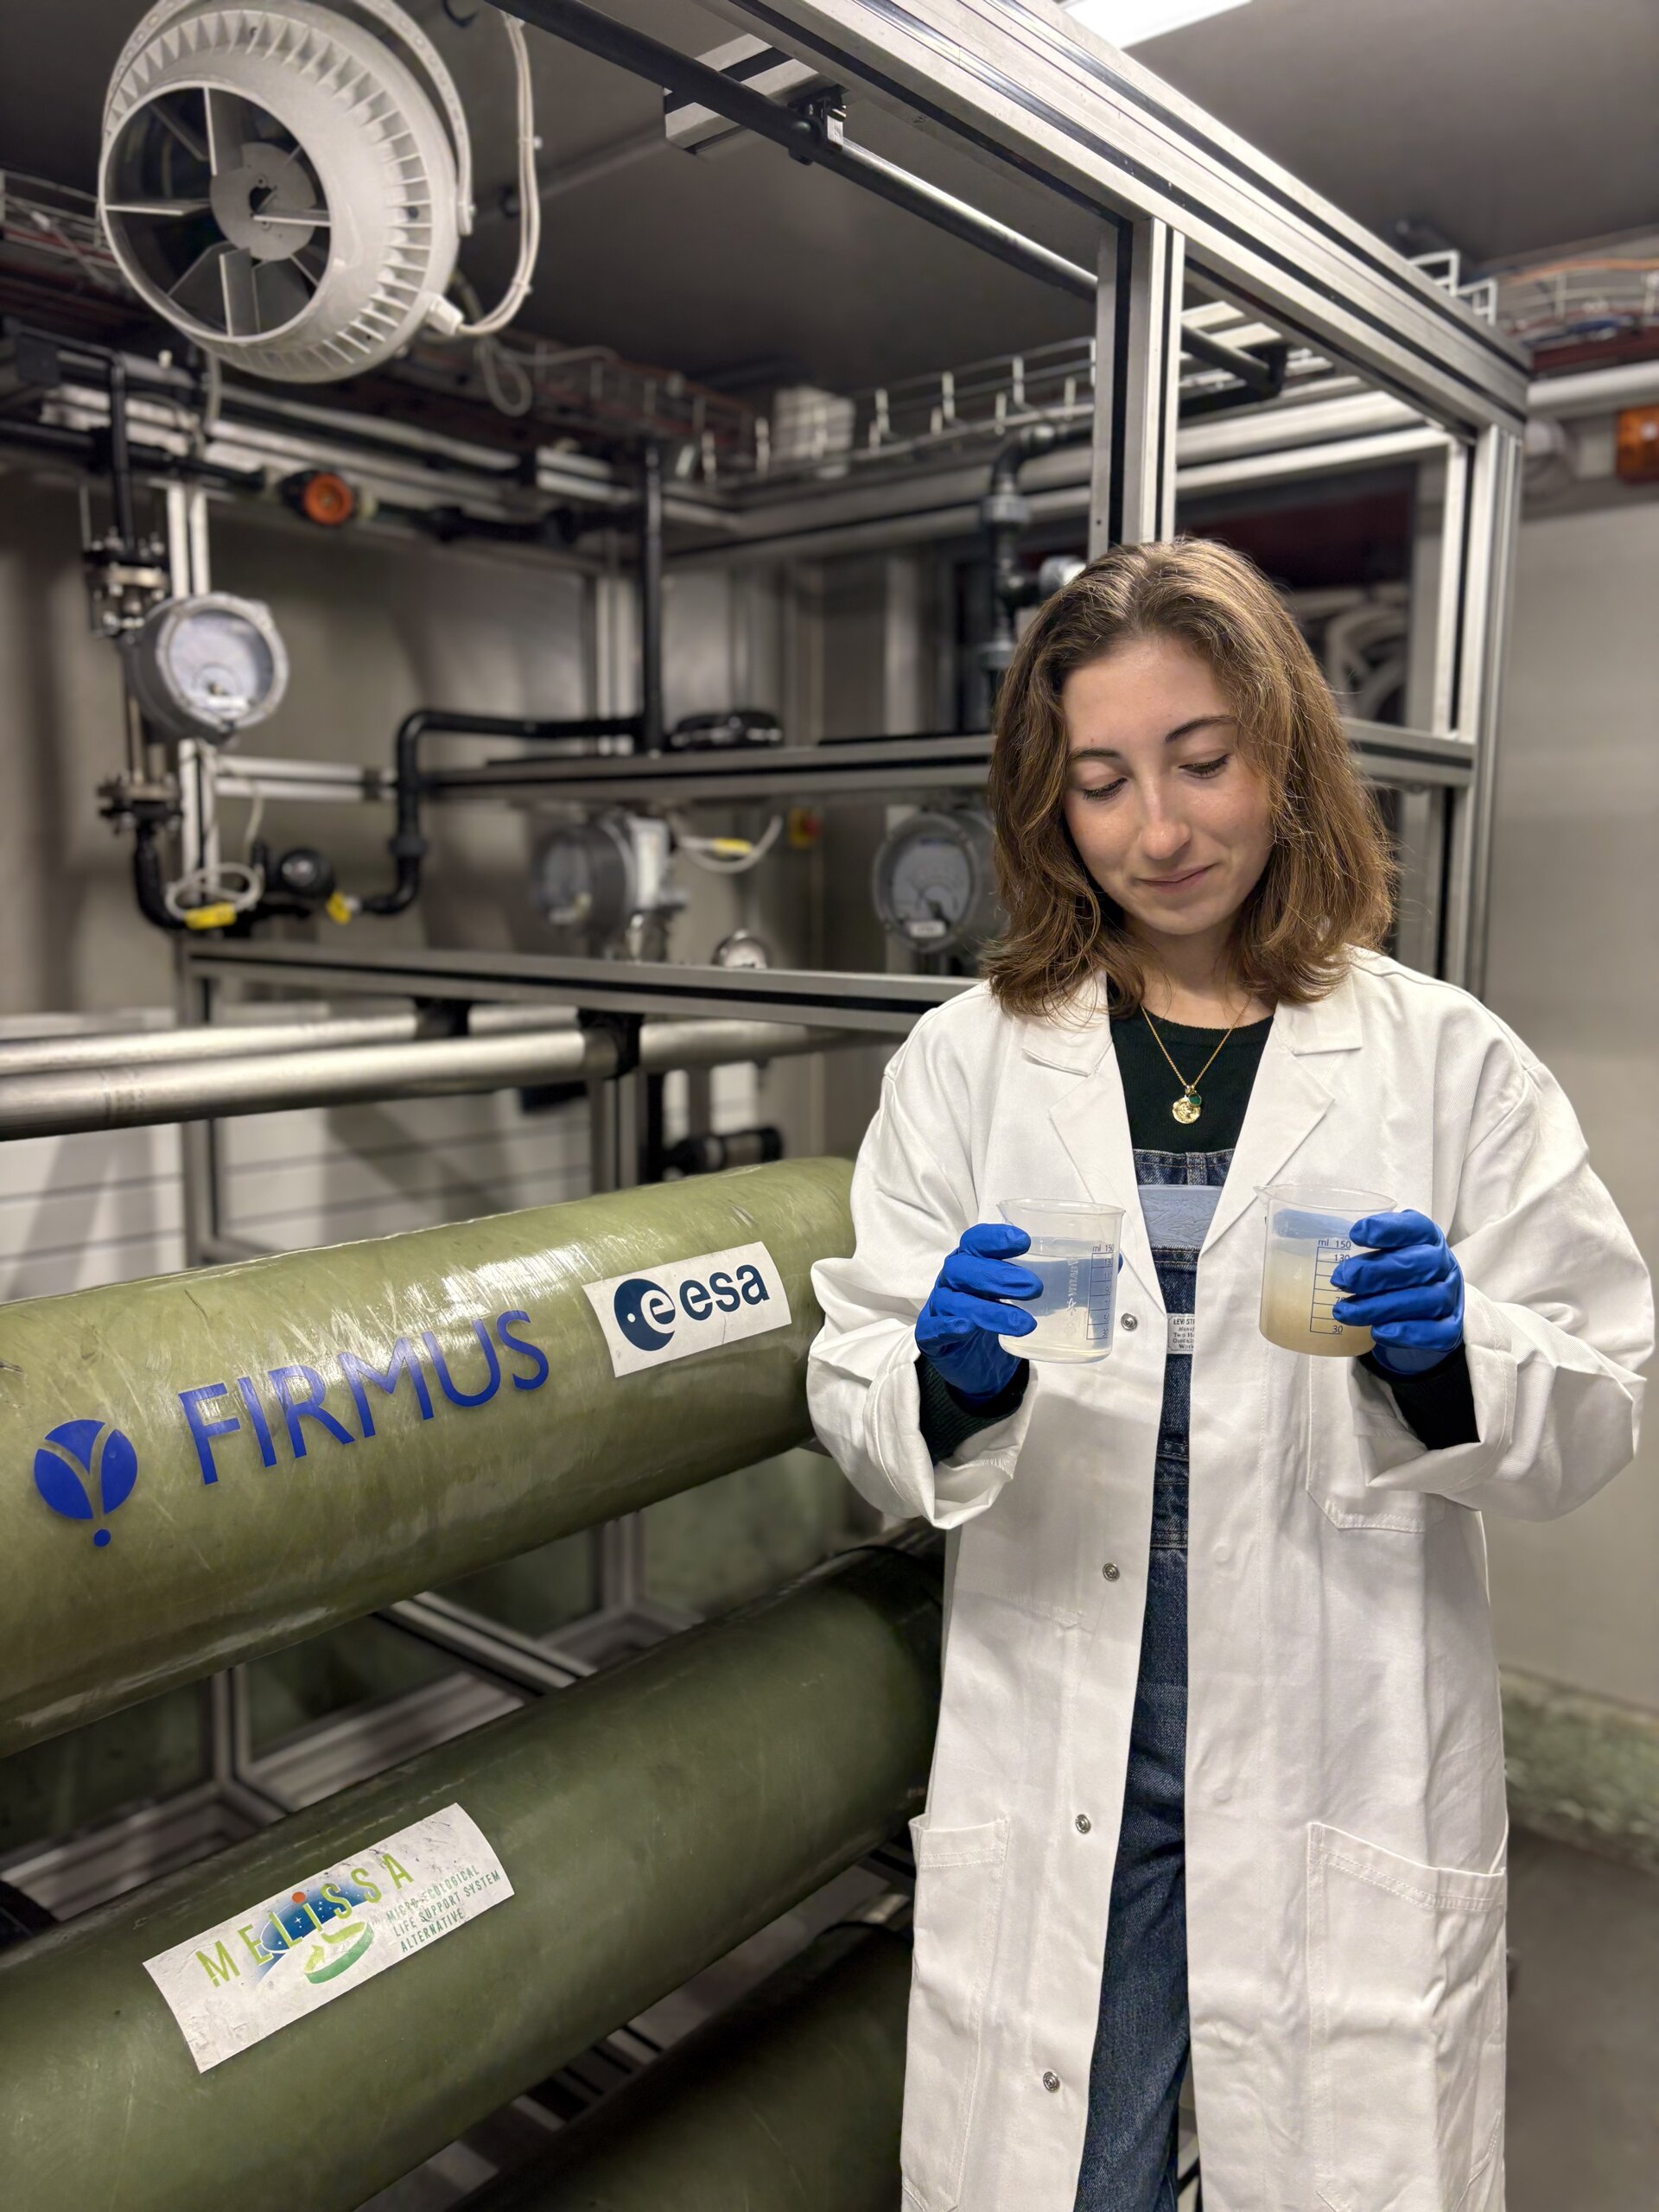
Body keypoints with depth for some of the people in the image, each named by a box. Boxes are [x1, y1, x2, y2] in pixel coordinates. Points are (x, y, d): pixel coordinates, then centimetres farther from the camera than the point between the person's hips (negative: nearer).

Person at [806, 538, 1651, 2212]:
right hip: (1055, 1759, 1)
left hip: (1349, 1766, 0)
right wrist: (953, 1371, -22)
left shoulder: (1452, 1062, -1)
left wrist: (1453, 1354, -19)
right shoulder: (966, 1059, 0)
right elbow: (858, 1414, -1)